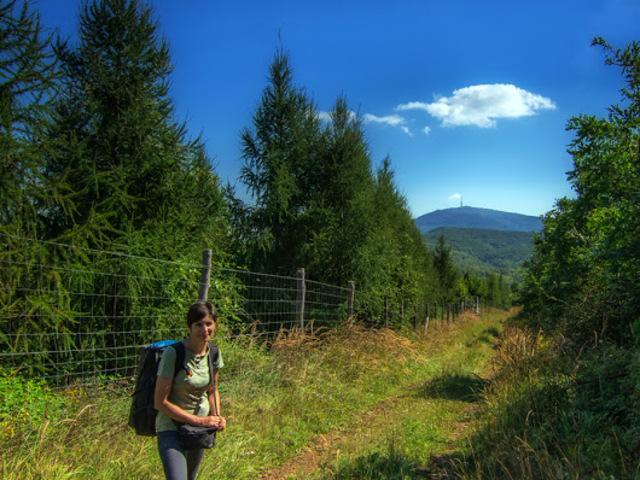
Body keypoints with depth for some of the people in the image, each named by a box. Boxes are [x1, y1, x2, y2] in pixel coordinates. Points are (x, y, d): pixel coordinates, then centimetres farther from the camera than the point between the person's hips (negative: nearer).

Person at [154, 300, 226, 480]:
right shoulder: (173, 354, -21)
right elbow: (160, 402, -18)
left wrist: (216, 416, -5)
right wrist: (200, 420, -19)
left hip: (200, 431, 6)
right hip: (171, 428, -6)